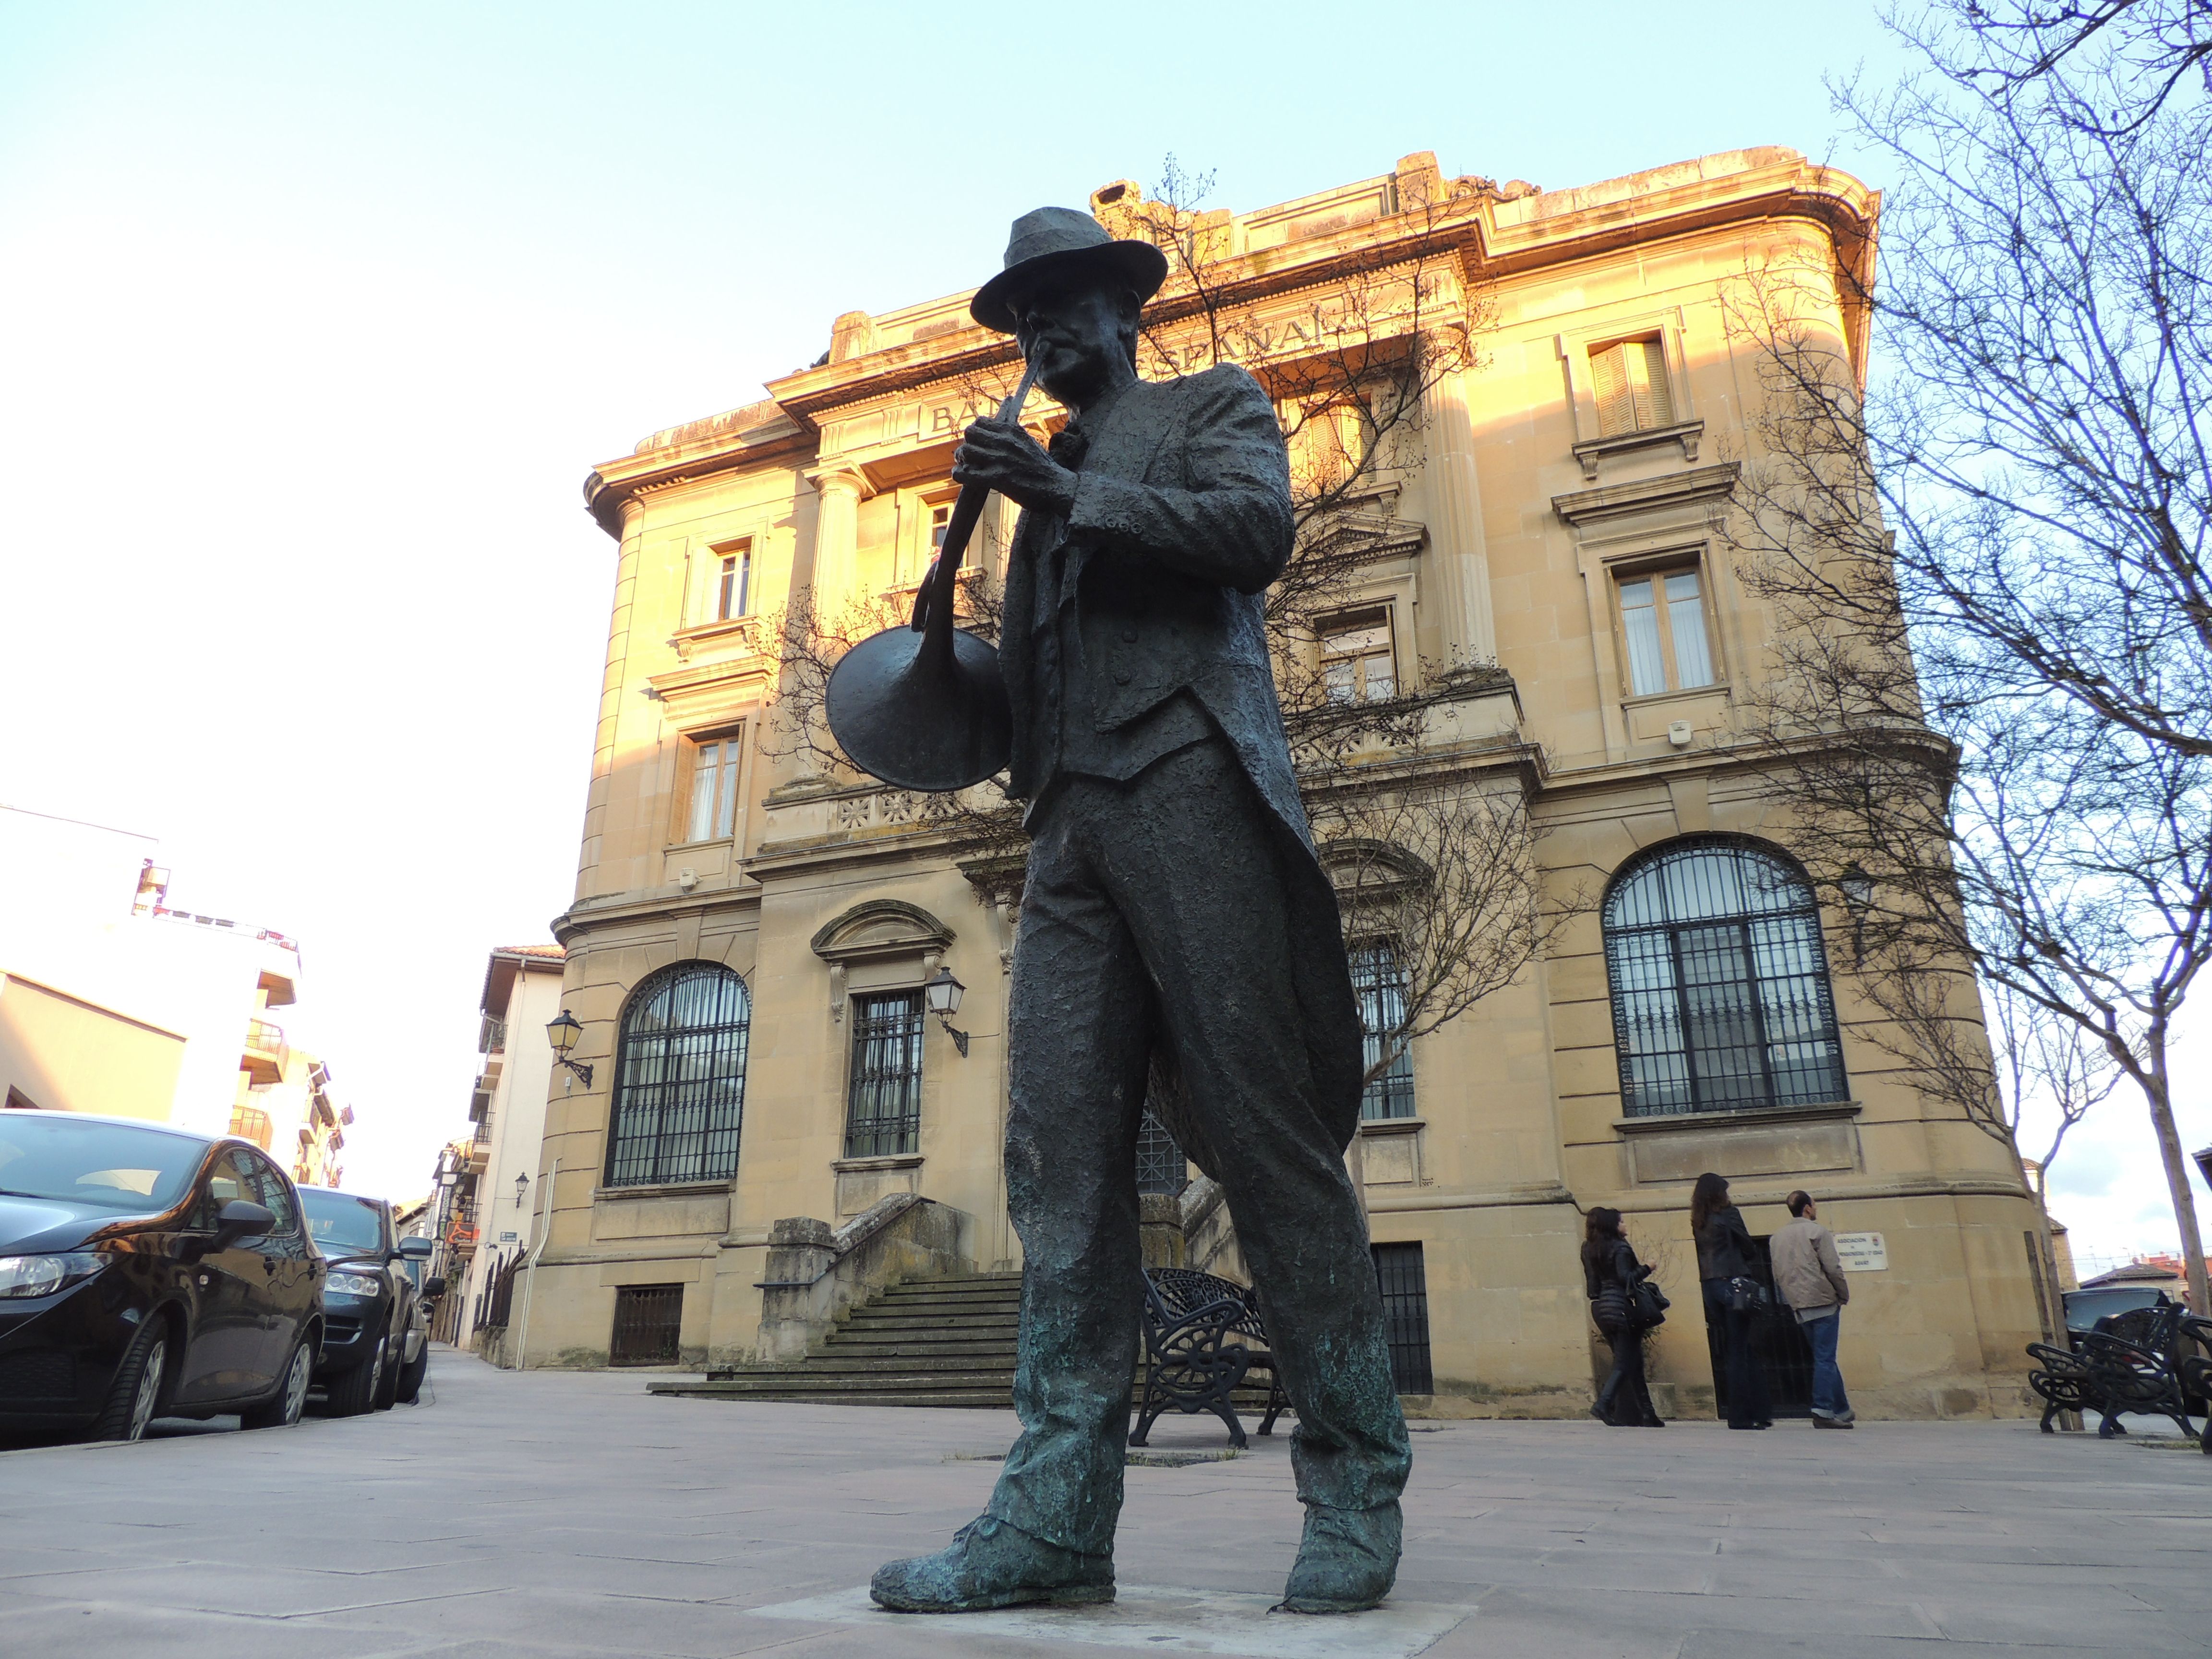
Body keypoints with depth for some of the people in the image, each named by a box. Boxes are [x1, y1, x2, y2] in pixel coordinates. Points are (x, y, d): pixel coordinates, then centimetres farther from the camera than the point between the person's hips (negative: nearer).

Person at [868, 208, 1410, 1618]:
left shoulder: (1214, 403, 17)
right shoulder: (1049, 471, 32)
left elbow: (1260, 528, -4)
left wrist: (1071, 495, -7)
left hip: (1188, 783, -6)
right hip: (1070, 819, 6)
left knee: (1267, 1131, -8)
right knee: (1062, 1147, -5)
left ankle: (1357, 1486, 2)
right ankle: (1060, 1509, -4)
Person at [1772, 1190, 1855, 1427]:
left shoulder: (1777, 1238, 15)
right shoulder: (1817, 1232, -6)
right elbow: (1833, 1269, -12)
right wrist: (1844, 1295, 0)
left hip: (1799, 1307, 7)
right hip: (1823, 1302, -6)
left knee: (1824, 1357, 14)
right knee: (1825, 1358, -6)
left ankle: (1843, 1410, 20)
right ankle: (1822, 1411, -11)